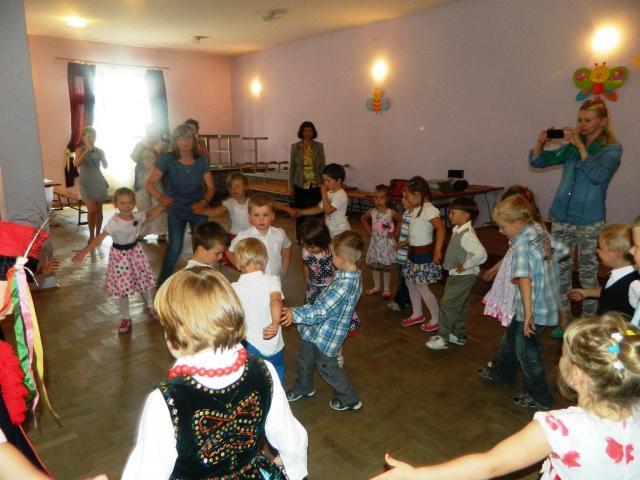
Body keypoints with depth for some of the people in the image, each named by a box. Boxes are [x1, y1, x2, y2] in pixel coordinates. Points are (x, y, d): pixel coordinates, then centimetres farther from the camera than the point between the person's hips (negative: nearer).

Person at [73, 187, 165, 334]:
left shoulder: (137, 216, -9)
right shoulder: (114, 222, -25)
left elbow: (150, 213, 12)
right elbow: (100, 238, -30)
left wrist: (163, 205, 1)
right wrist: (84, 251, -39)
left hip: (135, 251, 5)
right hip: (120, 255, -5)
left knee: (145, 280, 17)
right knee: (123, 287, 4)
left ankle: (149, 307, 43)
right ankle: (125, 318, 22)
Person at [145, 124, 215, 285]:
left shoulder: (201, 161, -6)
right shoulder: (167, 159, -13)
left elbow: (210, 187, -3)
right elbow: (149, 184, -13)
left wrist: (204, 202, -22)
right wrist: (160, 197, -30)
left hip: (198, 210, 2)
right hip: (176, 210, -2)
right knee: (174, 248, -6)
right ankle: (162, 284, 14)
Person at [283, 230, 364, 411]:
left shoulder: (345, 285, -35)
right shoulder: (352, 274, -5)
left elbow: (321, 311, -34)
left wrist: (295, 314, -32)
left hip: (327, 334, -9)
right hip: (318, 329, 9)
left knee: (326, 366, 13)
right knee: (304, 357, 25)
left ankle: (350, 400, 34)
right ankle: (303, 388, 50)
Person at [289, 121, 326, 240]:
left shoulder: (319, 146, 1)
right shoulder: (295, 147, 0)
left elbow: (322, 167, 4)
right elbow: (292, 167, 3)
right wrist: (290, 186, 2)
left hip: (315, 185, 0)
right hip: (300, 185, 0)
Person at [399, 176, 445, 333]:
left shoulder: (428, 209, -21)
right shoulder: (417, 209, 7)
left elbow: (441, 228, -29)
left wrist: (437, 250, -28)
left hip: (424, 254, -10)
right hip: (414, 252, 10)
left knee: (422, 287, -1)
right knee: (410, 282, 17)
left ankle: (436, 320, 15)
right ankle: (417, 314, 33)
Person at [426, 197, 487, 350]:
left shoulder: (467, 235, -27)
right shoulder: (458, 230, 4)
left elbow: (481, 254, -38)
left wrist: (465, 265, -27)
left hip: (463, 277, -10)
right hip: (457, 275, 10)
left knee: (447, 305, -3)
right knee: (459, 306, 20)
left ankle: (443, 338, 8)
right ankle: (459, 335, 34)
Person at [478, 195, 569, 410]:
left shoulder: (522, 244, -25)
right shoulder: (540, 231, 0)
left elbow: (524, 278, -34)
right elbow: (562, 251, 10)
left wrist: (528, 312, -35)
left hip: (534, 307, -9)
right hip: (547, 301, 9)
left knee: (526, 350, 9)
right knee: (511, 337, 25)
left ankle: (539, 398, 25)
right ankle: (500, 372, 45)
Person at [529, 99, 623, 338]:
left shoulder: (612, 149, -2)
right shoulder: (570, 147, 9)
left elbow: (598, 175, -19)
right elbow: (537, 162, 9)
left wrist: (580, 145, -19)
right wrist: (541, 143, -10)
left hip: (589, 221, -4)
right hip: (561, 217, 4)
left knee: (588, 272, 6)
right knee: (561, 269, 9)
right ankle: (564, 320, 22)